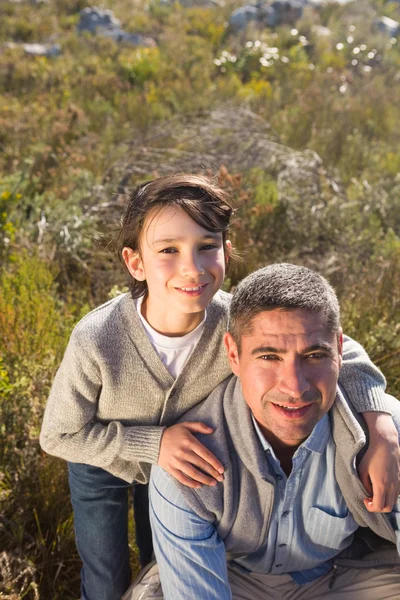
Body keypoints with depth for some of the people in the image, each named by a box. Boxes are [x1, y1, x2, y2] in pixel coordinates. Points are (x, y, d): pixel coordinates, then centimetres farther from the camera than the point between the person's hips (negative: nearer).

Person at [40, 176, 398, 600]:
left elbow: (340, 350, -21)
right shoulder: (95, 341, -39)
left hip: (173, 468, 2)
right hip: (101, 465, -2)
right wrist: (154, 442, -34)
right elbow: (59, 436, -23)